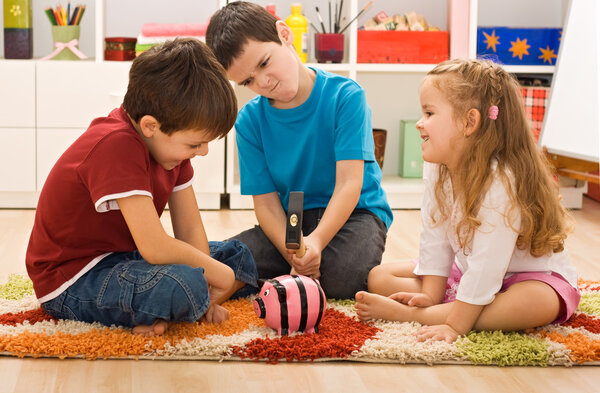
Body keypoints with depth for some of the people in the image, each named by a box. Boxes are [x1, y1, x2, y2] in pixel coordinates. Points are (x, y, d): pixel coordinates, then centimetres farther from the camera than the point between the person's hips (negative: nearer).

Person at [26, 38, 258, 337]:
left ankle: (159, 315, -5)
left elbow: (191, 229, 0)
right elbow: (154, 248, -32)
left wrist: (206, 293, -13)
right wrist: (220, 276, -19)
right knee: (182, 287, -37)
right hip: (75, 276, -10)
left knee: (240, 256, 11)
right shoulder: (116, 145, -29)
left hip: (124, 257, 10)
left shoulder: (170, 139, 0)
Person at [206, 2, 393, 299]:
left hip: (354, 212, -3)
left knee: (341, 278, -35)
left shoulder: (344, 96, -14)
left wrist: (316, 241, -35)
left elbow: (349, 184, -20)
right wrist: (293, 254, -26)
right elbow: (266, 203, -6)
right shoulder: (249, 121, -4)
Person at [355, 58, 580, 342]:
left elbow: (487, 264, -34)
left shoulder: (501, 182, -32)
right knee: (379, 277, 0)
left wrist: (455, 326, -34)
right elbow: (435, 240, -3)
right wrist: (430, 296, -12)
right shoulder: (437, 172, -8)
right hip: (466, 272, 7)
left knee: (538, 304, -43)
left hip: (532, 276, -7)